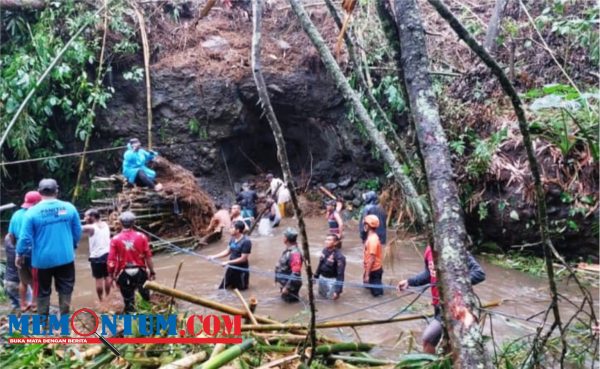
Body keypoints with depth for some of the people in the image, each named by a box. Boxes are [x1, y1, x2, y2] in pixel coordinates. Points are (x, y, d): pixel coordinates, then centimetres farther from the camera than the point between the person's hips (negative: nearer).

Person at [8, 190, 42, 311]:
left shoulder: (16, 215, 2)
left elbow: (10, 236, 7)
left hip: (20, 253, 6)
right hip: (34, 253, -6)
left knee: (23, 280, 20)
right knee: (36, 280, 11)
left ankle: (23, 304, 27)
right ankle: (35, 304, 15)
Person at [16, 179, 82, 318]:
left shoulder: (32, 212, -11)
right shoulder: (69, 207, -5)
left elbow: (25, 237, -10)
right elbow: (77, 232, 3)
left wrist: (20, 254, 7)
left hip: (43, 259, -1)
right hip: (65, 257, 1)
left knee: (43, 291, 14)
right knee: (65, 289, 14)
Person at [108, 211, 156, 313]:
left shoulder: (115, 239, -6)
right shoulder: (141, 237, -5)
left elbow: (111, 260, -7)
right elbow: (148, 256, -4)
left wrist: (111, 274, 6)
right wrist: (152, 271, 5)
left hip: (124, 273, -1)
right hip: (140, 271, 1)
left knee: (128, 300, 9)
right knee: (146, 296, 22)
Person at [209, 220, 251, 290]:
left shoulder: (246, 242, -24)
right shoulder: (233, 239, -2)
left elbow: (243, 259, -23)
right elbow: (227, 251, 9)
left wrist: (228, 262, -23)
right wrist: (214, 256, 1)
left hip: (241, 270, -7)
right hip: (231, 268, 7)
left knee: (241, 288, 12)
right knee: (221, 288, 14)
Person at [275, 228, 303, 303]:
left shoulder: (294, 253, -28)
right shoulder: (288, 250, 3)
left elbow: (295, 274, -30)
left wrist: (287, 287, -25)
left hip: (291, 285, -9)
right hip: (284, 282, 10)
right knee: (284, 298, 19)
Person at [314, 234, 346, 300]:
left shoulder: (339, 256, -27)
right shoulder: (324, 251, -8)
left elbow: (340, 274, -25)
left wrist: (338, 291, -26)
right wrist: (315, 276, 16)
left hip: (332, 280, -6)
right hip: (322, 277, 6)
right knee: (322, 295, 22)